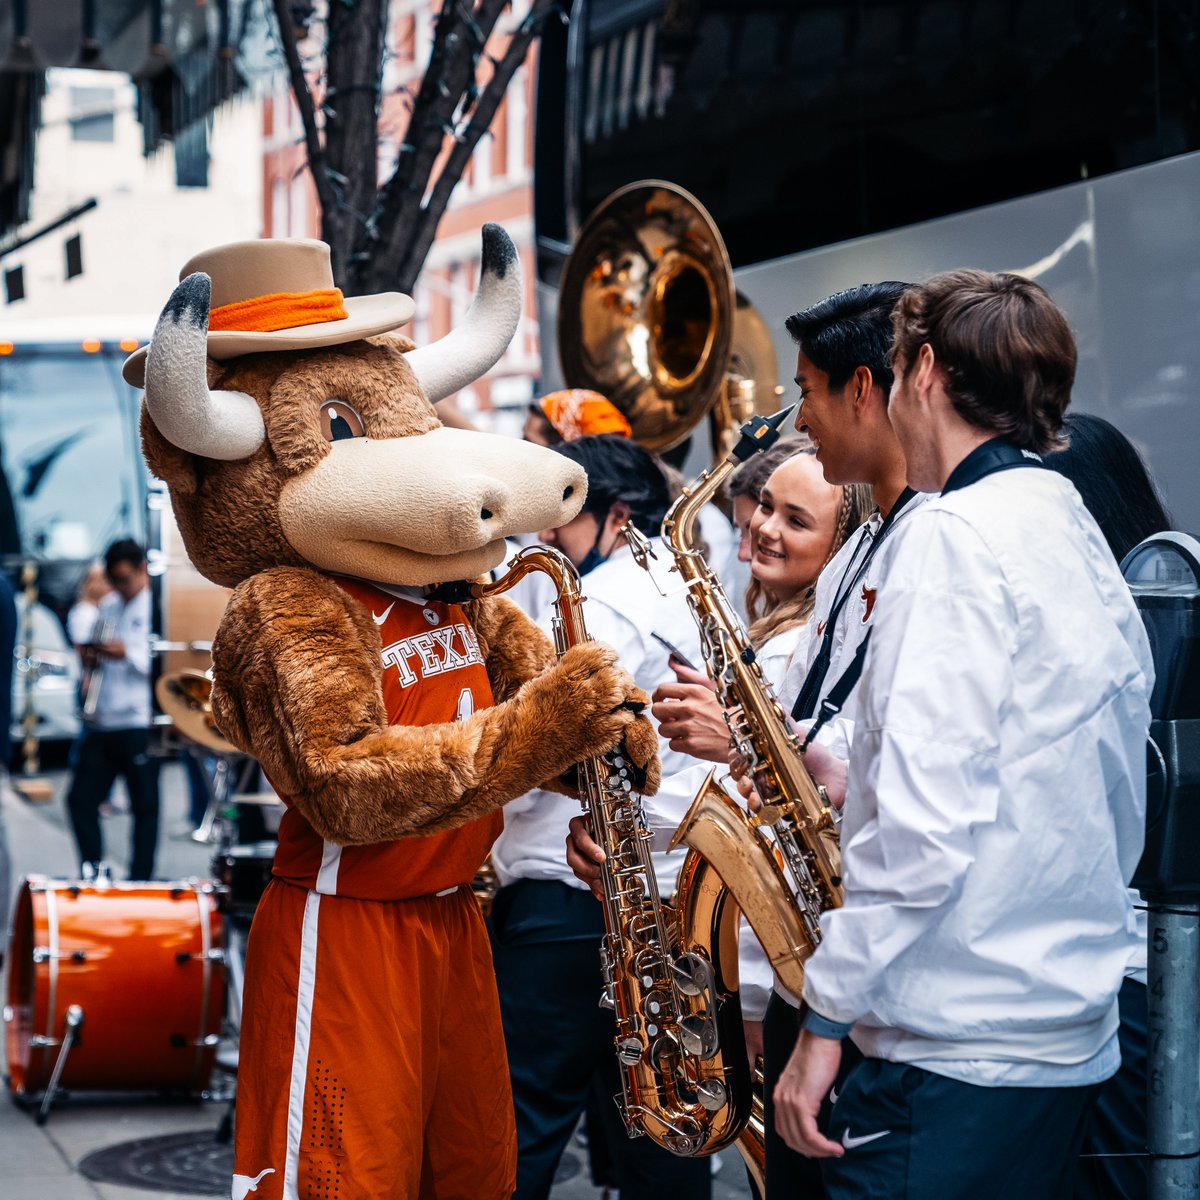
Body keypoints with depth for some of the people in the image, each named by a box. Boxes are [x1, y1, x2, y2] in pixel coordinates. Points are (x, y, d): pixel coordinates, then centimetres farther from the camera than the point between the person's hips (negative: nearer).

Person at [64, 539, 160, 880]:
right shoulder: (109, 605, 15)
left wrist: (127, 654, -23)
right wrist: (92, 657, 2)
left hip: (139, 725, -7)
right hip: (101, 722, 7)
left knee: (145, 806, 2)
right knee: (81, 800, 7)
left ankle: (140, 881, 9)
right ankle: (91, 875, 19)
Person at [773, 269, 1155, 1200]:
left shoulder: (955, 535, -12)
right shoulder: (1087, 547, 15)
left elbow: (928, 828, -21)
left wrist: (827, 1018, -14)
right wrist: (860, 789, 20)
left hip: (955, 1050, -9)